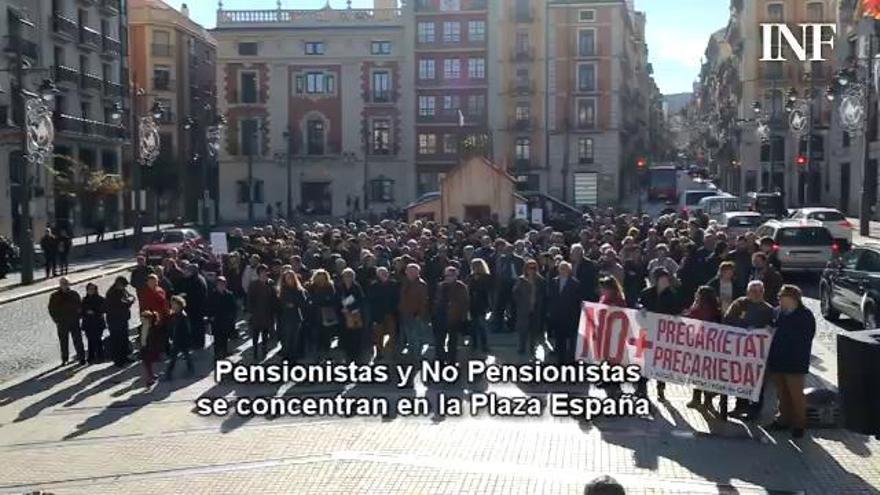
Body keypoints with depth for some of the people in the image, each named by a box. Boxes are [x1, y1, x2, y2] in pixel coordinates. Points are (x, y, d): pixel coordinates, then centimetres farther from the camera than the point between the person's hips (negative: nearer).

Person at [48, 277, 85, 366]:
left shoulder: (74, 294, 6)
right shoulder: (55, 296, 4)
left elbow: (80, 307, 12)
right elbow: (51, 309, 7)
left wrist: (77, 316, 1)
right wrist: (56, 320, -2)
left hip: (74, 322, 0)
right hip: (62, 323, 0)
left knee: (77, 340, -2)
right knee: (63, 342, 7)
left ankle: (81, 357, 1)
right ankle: (64, 359, 16)